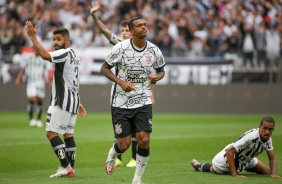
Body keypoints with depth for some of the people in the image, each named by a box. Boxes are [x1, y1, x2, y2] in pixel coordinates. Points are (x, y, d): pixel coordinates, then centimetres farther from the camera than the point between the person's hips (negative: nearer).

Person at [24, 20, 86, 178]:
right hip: (73, 100, 10)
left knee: (51, 132, -9)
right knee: (68, 134, 11)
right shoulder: (74, 56, 18)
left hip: (62, 101, -10)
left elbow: (45, 55, -30)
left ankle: (65, 166, -15)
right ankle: (71, 168, 9)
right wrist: (78, 102, 28)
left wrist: (32, 36, -27)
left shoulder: (65, 53, -13)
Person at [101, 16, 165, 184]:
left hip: (143, 102, 2)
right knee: (124, 145, -1)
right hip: (121, 102, -2)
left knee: (144, 140, -13)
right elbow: (104, 68, -1)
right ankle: (112, 155, 38)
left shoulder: (154, 51, -2)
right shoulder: (121, 48, -10)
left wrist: (157, 77, -9)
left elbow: (161, 70, 15)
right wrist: (120, 82, -16)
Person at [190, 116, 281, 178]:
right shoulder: (251, 136, -41)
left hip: (247, 159, 6)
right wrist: (235, 174, -43)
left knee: (267, 172, 7)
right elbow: (229, 152, -41)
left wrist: (274, 173, -27)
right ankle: (199, 166, 47)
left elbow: (272, 159, -7)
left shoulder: (267, 138, -17)